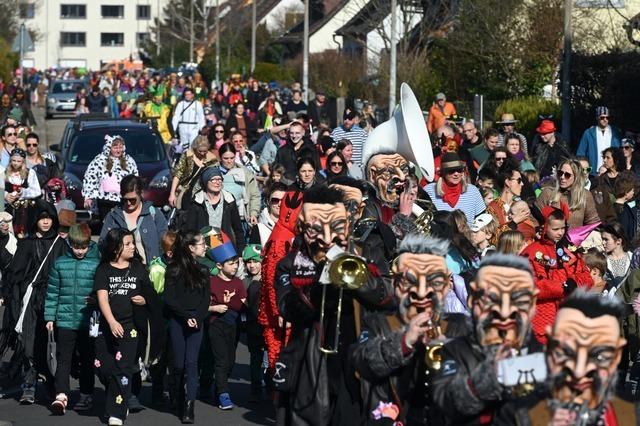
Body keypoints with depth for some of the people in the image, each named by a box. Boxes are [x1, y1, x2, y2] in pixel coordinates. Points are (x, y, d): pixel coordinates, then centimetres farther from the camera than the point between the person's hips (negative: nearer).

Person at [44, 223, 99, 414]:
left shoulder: (97, 264, -1)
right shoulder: (60, 264, 4)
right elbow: (52, 292, 8)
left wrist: (97, 300, -14)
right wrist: (49, 317, 4)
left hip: (88, 321, -1)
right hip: (65, 320, 1)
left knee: (87, 360, 10)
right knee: (63, 359, -6)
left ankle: (86, 396, 20)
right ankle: (61, 396, -13)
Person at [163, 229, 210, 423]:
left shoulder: (203, 271, 11)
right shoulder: (174, 270, -1)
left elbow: (206, 299, 6)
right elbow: (169, 299, -6)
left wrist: (197, 317, -10)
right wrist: (187, 316, -13)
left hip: (196, 322, 2)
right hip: (177, 321, -2)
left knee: (191, 362, -8)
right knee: (179, 364, 2)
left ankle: (190, 407, -16)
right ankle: (180, 402, 16)